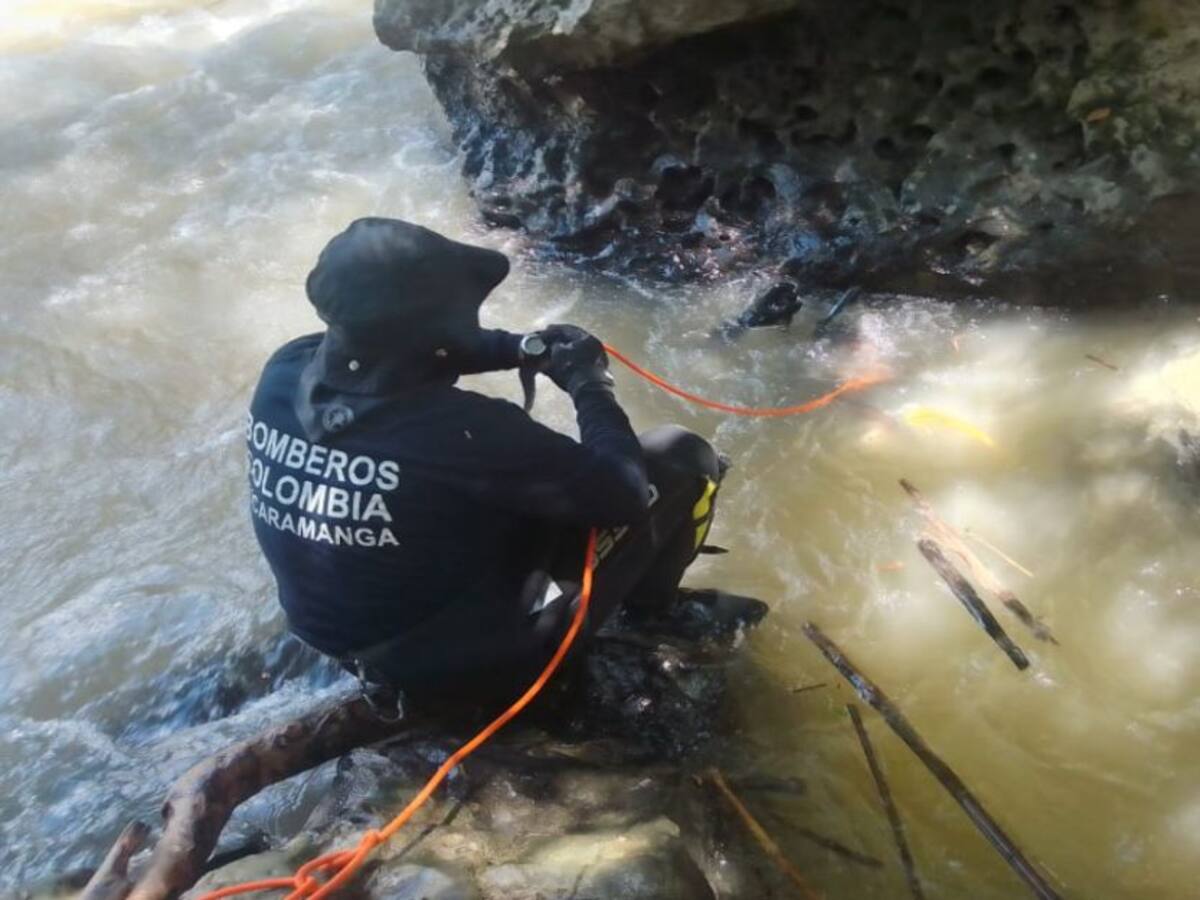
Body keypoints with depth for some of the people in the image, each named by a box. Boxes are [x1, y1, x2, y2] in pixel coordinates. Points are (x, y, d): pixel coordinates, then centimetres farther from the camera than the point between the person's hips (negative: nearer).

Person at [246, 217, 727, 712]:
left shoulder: (284, 372, -16)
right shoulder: (460, 431, -37)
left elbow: (381, 349, 6)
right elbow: (621, 494, -24)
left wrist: (520, 349, -4)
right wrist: (589, 382, -10)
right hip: (475, 656, -6)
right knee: (680, 455, 2)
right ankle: (648, 605, 30)